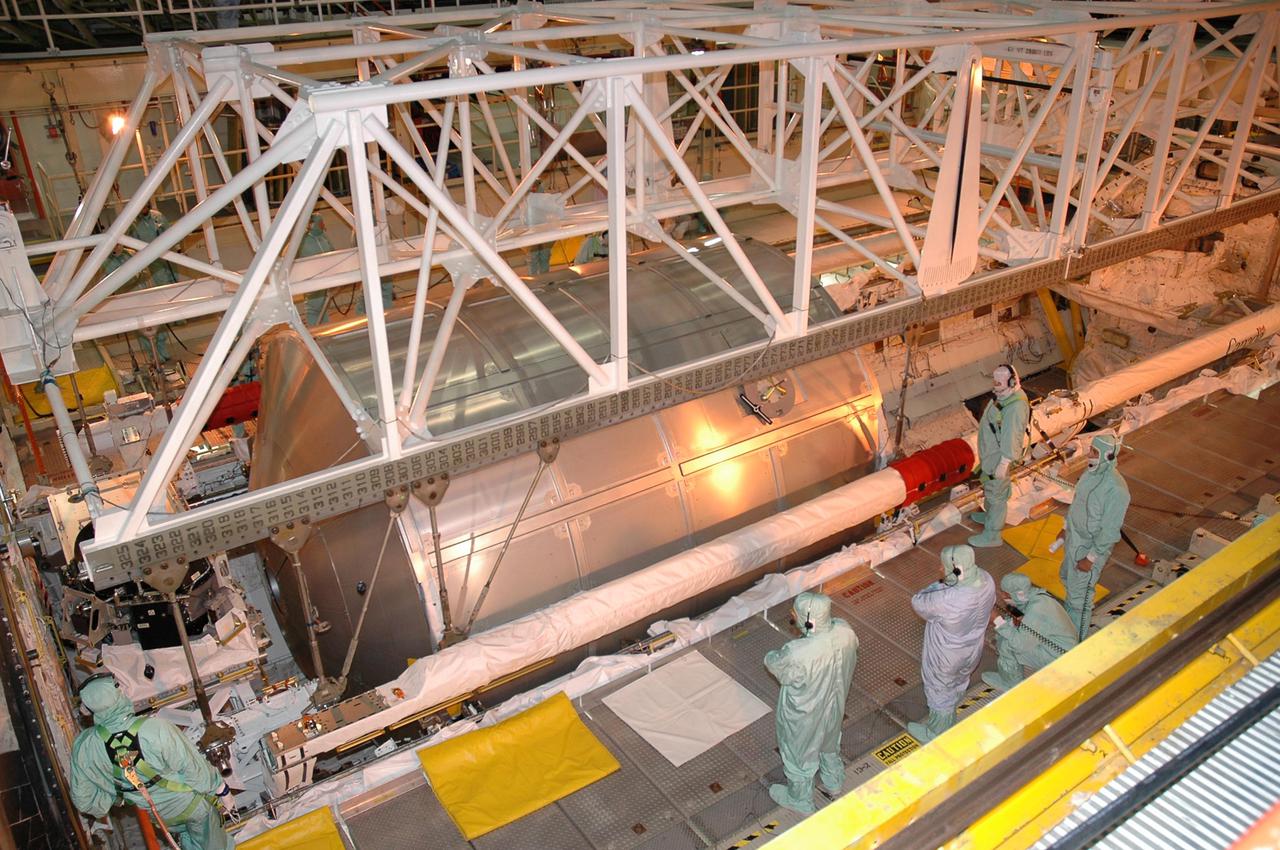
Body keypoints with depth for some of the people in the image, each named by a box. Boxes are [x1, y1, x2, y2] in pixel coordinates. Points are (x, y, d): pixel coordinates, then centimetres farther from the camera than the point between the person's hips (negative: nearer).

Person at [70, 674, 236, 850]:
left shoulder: (83, 747, -23)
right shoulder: (156, 728, -38)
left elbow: (83, 799, -6)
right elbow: (195, 768, -25)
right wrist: (223, 791, -10)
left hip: (161, 814, 4)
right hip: (192, 802, -4)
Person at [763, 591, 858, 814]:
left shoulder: (797, 654, -43)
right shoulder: (845, 631, -26)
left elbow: (774, 665, -20)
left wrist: (771, 656, 3)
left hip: (804, 717, -5)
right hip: (834, 704, 5)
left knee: (799, 756, 25)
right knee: (829, 744, 35)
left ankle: (800, 800, 51)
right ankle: (834, 782, 62)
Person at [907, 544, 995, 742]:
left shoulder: (947, 601, -44)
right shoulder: (986, 580, -22)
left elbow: (918, 602, -25)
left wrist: (941, 585, -18)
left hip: (946, 657, -7)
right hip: (972, 649, 7)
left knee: (940, 693, 21)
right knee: (959, 683, 33)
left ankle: (937, 734, 45)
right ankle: (950, 717, 61)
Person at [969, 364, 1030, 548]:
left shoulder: (1015, 407, -33)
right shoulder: (1003, 395, -3)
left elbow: (1012, 438, -29)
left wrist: (1003, 465, -23)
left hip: (1000, 457, -10)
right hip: (990, 452, 10)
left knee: (996, 494, 5)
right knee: (989, 486, 29)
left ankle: (992, 535, 19)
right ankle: (989, 515, 52)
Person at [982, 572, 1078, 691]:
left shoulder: (1036, 609, -33)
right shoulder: (1034, 594, -7)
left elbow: (1020, 644, -30)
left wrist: (998, 620, -24)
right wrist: (1016, 620, -11)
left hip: (1060, 658, -9)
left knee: (1006, 644, -16)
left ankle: (1010, 682, 7)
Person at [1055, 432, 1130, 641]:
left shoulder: (1116, 490, -32)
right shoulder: (1092, 471, -8)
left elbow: (1110, 532, -26)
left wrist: (1091, 559, -19)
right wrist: (1065, 528, 16)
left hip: (1091, 547, -8)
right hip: (1074, 538, 8)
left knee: (1080, 595, 7)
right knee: (1067, 578, 28)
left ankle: (1077, 640, 28)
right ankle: (1068, 618, 53)